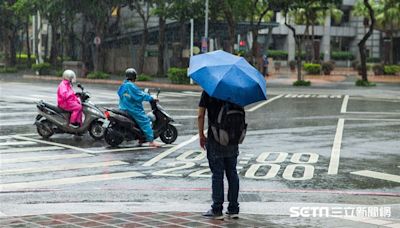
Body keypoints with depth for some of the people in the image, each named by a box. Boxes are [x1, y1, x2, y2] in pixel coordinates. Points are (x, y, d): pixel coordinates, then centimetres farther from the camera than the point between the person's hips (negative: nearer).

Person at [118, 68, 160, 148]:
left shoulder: (122, 86, 13)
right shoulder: (130, 86, -18)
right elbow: (140, 95, -20)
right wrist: (151, 98, -12)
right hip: (133, 109, -10)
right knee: (145, 121, -11)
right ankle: (151, 141, -16)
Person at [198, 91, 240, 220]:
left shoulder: (208, 92, -6)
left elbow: (201, 115, -8)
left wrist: (201, 135, 2)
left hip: (215, 139, -4)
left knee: (217, 174, 0)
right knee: (232, 173, 9)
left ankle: (217, 210, 3)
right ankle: (233, 209, 12)